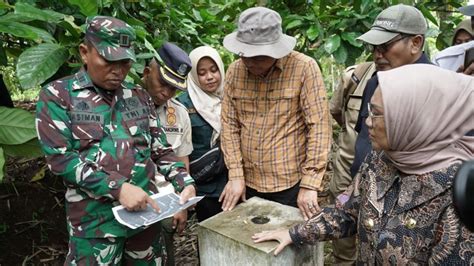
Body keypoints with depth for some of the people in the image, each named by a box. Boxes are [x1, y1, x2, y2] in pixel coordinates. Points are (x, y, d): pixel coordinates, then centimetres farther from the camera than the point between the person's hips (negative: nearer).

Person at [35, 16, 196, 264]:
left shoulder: (139, 96, 7)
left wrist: (185, 183, -5)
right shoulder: (57, 95, -4)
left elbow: (160, 148, 10)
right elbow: (59, 157, -12)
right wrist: (117, 188, -20)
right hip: (96, 220, -4)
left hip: (146, 210, 4)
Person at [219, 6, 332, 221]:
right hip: (248, 183, 4)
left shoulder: (304, 68, -13)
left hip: (291, 184, -4)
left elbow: (319, 126, -14)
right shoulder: (235, 71, -1)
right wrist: (235, 175, -2)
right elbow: (229, 125, 2)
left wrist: (309, 184, -14)